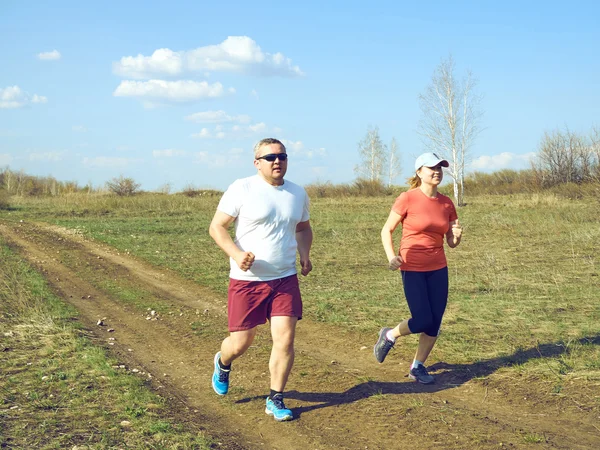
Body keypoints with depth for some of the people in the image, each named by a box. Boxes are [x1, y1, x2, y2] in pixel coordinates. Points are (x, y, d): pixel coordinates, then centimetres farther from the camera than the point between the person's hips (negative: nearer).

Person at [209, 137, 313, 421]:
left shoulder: (297, 193, 7)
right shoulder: (242, 189, -9)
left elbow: (303, 228, 23)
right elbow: (216, 227, -8)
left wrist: (305, 255, 4)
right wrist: (236, 254, -25)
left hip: (285, 279, 3)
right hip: (246, 280, -3)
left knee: (285, 339, -5)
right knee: (240, 343, 5)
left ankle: (275, 400, 11)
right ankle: (223, 364, 42)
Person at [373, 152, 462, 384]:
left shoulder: (446, 203, 5)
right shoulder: (407, 199, -10)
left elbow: (451, 243, 11)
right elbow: (386, 230, -4)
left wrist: (457, 235, -12)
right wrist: (391, 256, -19)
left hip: (438, 269, 5)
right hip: (412, 269, -5)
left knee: (434, 324, 5)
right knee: (423, 321, -10)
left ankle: (417, 367, 24)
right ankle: (389, 335, 20)